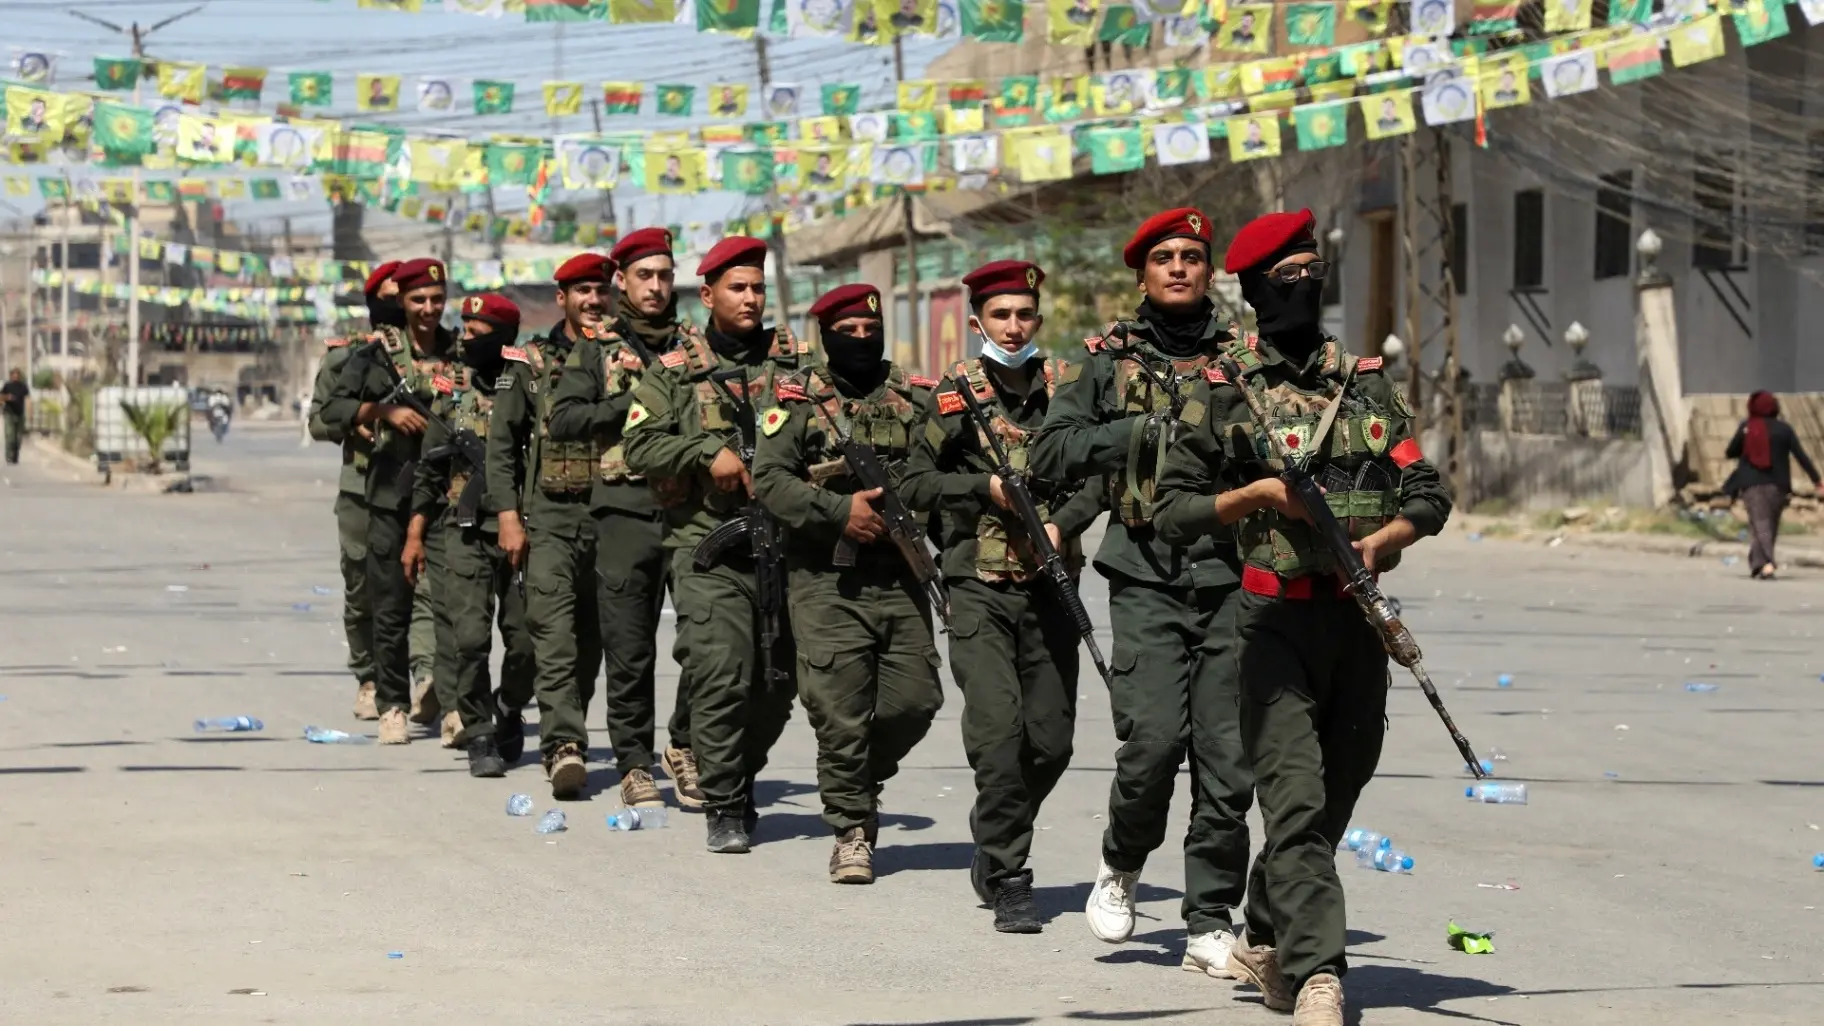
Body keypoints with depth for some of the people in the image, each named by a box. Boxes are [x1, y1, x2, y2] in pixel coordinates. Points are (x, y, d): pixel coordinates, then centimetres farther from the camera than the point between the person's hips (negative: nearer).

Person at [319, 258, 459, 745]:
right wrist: (383, 411, -13)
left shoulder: (464, 352, 8)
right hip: (391, 494, 0)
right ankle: (392, 705, 9)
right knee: (391, 606, 1)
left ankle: (453, 700, -1)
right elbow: (332, 410, 1)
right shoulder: (377, 353, 5)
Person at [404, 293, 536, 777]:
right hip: (466, 533, 2)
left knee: (527, 641, 0)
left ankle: (508, 711, 27)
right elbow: (430, 468, 13)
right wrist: (414, 534, 9)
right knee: (470, 637, -9)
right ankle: (479, 736, 3)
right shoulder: (452, 389, 8)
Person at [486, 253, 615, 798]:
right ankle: (564, 747, -24)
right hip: (549, 519, -3)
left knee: (591, 639, 7)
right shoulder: (529, 363, 6)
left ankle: (565, 738, 20)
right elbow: (501, 445, 4)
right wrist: (509, 516, -4)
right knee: (556, 634, -15)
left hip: (611, 520, 3)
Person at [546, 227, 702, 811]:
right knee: (630, 651, 0)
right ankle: (635, 766, 10)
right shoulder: (596, 351, 10)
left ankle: (685, 746, 12)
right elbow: (563, 420, -2)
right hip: (626, 510, -1)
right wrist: (634, 403, -9)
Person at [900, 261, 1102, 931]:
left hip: (1049, 588, 3)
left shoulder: (1066, 390, 9)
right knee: (998, 731, -15)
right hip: (979, 592, -3)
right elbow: (914, 484, 3)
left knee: (1051, 741, 4)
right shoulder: (957, 397, 2)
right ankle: (1008, 881, -7)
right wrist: (987, 487, -10)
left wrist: (1063, 524, -9)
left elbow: (1098, 476, 8)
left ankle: (993, 845, 29)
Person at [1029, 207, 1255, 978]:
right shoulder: (1110, 360, 10)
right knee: (1153, 740, -14)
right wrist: (1143, 431, -7)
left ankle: (1210, 923, 7)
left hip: (1231, 575, 1)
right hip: (1147, 577, -1)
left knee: (1227, 758, -2)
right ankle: (1122, 863, 15)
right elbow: (1051, 453, 3)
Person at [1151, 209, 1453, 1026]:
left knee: (1337, 793, 13)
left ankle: (1264, 941, 32)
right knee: (1297, 802, -14)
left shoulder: (1366, 382, 10)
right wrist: (1255, 495, -16)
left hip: (1360, 618, 5)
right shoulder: (1223, 391, 0)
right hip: (1277, 620, -4)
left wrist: (1379, 541, -10)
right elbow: (1174, 508, -1)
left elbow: (1429, 495, 9)